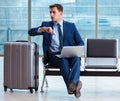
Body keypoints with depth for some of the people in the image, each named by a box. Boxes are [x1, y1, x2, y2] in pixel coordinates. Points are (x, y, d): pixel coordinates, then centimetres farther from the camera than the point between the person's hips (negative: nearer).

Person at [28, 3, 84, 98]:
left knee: (76, 59, -35)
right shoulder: (46, 24, 16)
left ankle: (72, 84, -57)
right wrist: (43, 29, -14)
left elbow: (80, 43, 13)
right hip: (54, 55, -1)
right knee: (63, 61, -36)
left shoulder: (71, 26, 15)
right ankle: (73, 87, -50)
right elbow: (30, 32, 4)